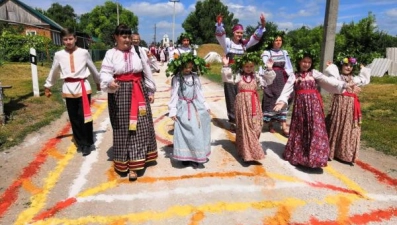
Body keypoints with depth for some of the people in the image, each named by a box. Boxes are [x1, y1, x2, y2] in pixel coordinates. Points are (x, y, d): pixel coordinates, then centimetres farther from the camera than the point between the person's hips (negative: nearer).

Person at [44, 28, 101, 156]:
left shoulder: (84, 53, -1)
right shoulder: (59, 55, 3)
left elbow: (92, 68, 12)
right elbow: (54, 72, 16)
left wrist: (98, 82, 22)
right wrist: (48, 86, 24)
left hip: (83, 87, -2)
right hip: (68, 89, 2)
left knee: (85, 116, -4)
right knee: (74, 118, 8)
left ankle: (88, 144, 9)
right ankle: (80, 143, 22)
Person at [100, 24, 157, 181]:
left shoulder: (138, 51, 5)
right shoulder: (110, 54, -1)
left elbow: (147, 72, 9)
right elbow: (105, 73, -10)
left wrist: (151, 91, 10)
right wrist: (109, 82, -33)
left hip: (138, 93, 2)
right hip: (120, 94, -2)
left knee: (139, 126, 2)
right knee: (122, 128, 3)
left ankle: (133, 164, 11)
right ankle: (123, 162, 16)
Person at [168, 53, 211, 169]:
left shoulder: (195, 77, 6)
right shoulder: (177, 79, -5)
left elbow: (199, 92, 12)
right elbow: (174, 95, -6)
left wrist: (205, 106, 12)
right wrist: (173, 110, -10)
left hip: (196, 107, 4)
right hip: (183, 109, -4)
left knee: (197, 132, 5)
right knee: (185, 133, -1)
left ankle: (196, 157, 14)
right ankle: (186, 157, 10)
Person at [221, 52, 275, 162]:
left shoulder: (256, 76, 9)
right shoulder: (238, 76, 0)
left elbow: (268, 81, 10)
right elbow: (227, 77, -9)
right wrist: (226, 66, -19)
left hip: (254, 104, 4)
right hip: (242, 103, -4)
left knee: (255, 125, 6)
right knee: (245, 126, -2)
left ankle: (251, 149, 24)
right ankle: (248, 152, 3)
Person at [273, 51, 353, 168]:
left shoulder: (314, 73, 6)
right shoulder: (294, 76, 5)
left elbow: (328, 80, -4)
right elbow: (287, 90, -4)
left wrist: (343, 85, -16)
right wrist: (281, 102, -20)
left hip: (313, 103, 0)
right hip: (300, 104, 1)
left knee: (315, 128, -6)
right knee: (300, 129, 8)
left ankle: (314, 155, 0)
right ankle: (298, 154, 22)